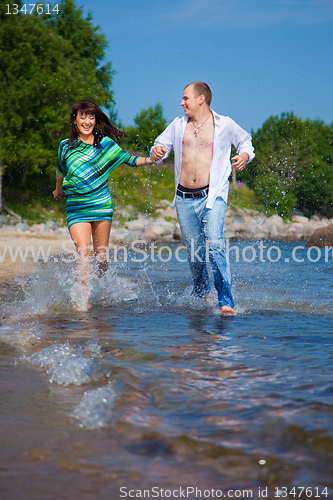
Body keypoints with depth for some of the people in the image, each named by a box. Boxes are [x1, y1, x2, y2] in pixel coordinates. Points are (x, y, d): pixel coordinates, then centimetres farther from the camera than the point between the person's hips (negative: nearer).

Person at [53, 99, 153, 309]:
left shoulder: (105, 143, 1)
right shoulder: (66, 146, 3)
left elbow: (128, 159, 3)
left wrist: (149, 159, -13)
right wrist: (59, 189, 35)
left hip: (102, 205, 1)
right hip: (76, 208, -1)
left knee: (102, 255, 6)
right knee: (83, 253, -14)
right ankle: (85, 299, -12)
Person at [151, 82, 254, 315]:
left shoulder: (225, 125, 4)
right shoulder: (178, 124, 12)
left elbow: (245, 140, 20)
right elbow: (161, 145, 22)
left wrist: (245, 155, -2)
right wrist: (156, 152, -3)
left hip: (212, 196, -4)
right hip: (185, 199, 4)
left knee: (215, 245, -22)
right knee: (194, 253, 9)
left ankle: (226, 301, -21)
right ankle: (202, 293, 33)